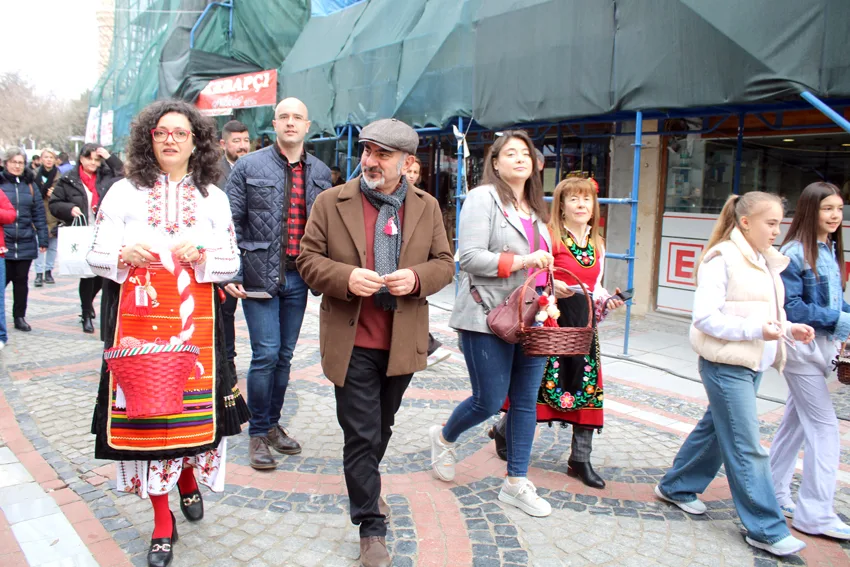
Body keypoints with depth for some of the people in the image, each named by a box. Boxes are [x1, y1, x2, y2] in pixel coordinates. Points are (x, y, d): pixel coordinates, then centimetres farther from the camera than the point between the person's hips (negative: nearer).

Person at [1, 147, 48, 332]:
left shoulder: (30, 185, 9)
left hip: (26, 244, 3)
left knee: (22, 281, 10)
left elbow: (39, 214, 7)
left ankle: (19, 317, 20)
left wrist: (43, 239, 3)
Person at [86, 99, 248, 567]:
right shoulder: (124, 192, 7)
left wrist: (203, 255, -13)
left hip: (195, 321, 1)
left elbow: (231, 261, 8)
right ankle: (162, 522, 15)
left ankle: (188, 480, 36)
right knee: (144, 406, 1)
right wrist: (124, 255, -16)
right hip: (138, 318, 0)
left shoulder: (213, 197, 9)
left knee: (193, 402, 4)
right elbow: (97, 255, 6)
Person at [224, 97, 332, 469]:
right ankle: (258, 433, 12)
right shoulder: (249, 166, -1)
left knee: (284, 355, 12)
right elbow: (231, 223, -3)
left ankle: (273, 424, 28)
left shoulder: (320, 172, 8)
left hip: (299, 277, 4)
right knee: (266, 354, -5)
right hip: (260, 275, -3)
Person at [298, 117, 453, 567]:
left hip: (403, 342, 3)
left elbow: (444, 264, 6)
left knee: (381, 426, 21)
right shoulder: (331, 202, -2)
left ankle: (364, 486, 48)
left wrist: (416, 277, -16)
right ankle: (372, 528, 16)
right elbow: (309, 259, -2)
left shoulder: (427, 207, 5)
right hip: (352, 341, -3)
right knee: (361, 435, 2)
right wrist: (346, 277, -21)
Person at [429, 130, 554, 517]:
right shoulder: (483, 198, -6)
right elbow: (470, 256, -15)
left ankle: (516, 483, 20)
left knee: (526, 400, 7)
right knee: (490, 400, -1)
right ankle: (443, 438, 31)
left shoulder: (536, 209, 18)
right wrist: (519, 261, -20)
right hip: (489, 316, -7)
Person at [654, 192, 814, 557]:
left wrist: (789, 328, 3)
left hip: (753, 363, 9)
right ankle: (766, 530, 6)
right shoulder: (722, 258, -14)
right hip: (726, 365, -9)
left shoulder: (765, 261, 14)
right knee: (747, 447, -4)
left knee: (715, 428, 18)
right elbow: (705, 317, -19)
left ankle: (677, 487, 34)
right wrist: (756, 330, -25)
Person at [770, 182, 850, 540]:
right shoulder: (795, 253, -14)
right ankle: (815, 515, 5)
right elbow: (791, 308, -18)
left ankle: (774, 494, 29)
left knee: (796, 422, 15)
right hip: (802, 346, -8)